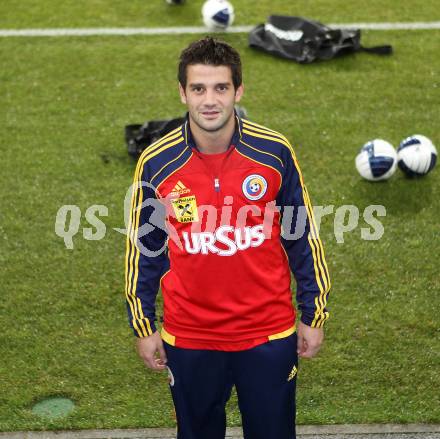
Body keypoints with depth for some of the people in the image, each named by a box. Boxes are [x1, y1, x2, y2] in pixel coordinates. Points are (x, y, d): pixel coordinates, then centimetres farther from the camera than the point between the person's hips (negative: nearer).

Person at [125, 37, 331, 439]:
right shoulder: (156, 162, -9)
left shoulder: (275, 151, -10)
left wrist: (313, 315, 3)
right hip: (189, 338, 1)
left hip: (270, 334, 0)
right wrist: (143, 326, 5)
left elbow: (303, 236, 0)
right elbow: (143, 247, 2)